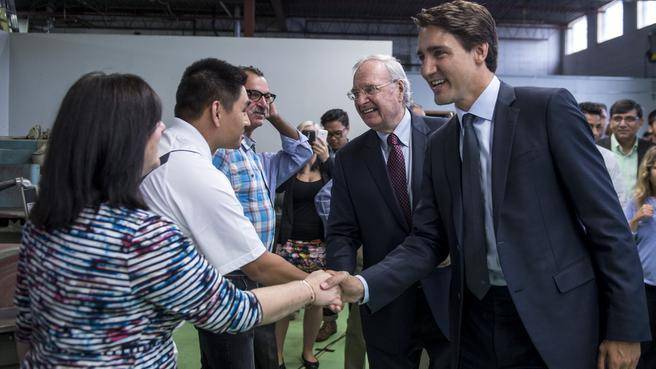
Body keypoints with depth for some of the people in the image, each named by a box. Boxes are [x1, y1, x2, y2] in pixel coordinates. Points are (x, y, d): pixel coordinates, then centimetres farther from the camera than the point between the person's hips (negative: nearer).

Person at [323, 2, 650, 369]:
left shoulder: (550, 108, -7)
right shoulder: (440, 144, 7)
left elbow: (606, 219, -8)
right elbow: (427, 240, 4)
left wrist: (626, 327, -9)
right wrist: (364, 285, -10)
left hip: (555, 323, -4)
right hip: (475, 324, 5)